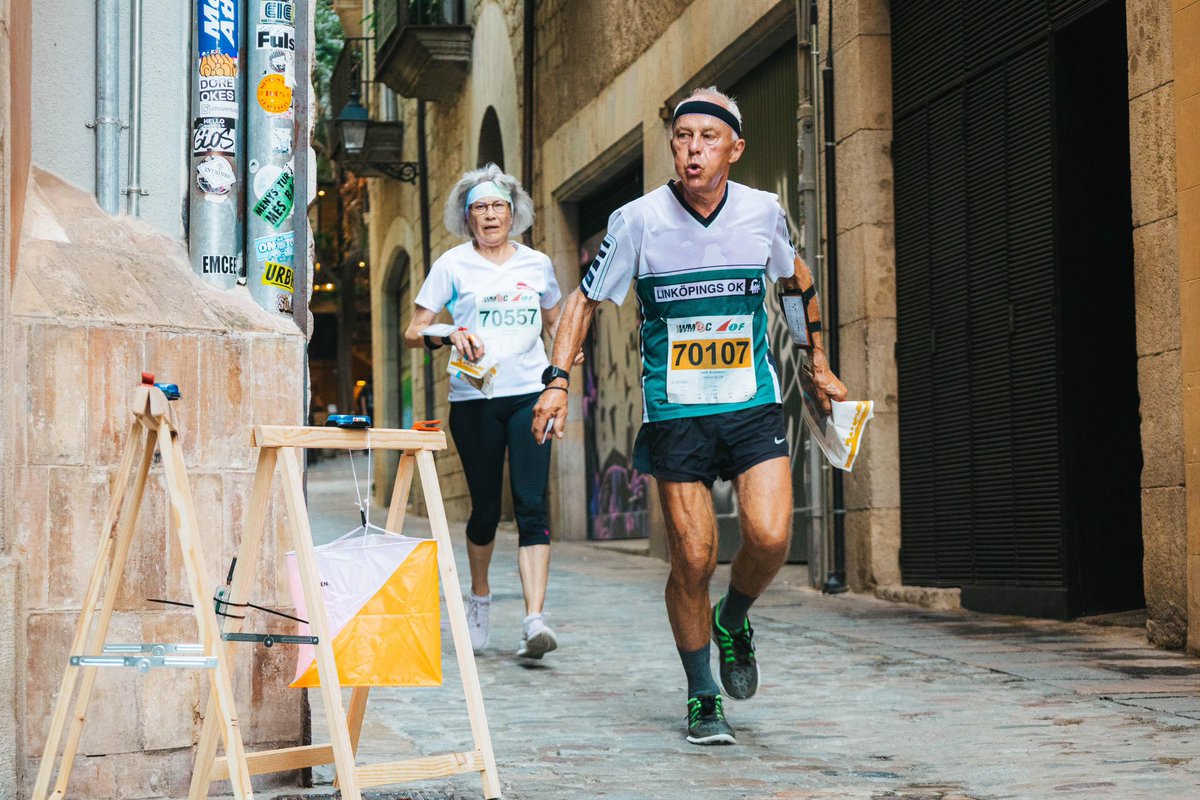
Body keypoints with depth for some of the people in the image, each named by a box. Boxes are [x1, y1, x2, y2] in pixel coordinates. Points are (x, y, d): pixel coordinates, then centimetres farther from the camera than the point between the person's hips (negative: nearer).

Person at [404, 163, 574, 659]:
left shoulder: (536, 264, 11)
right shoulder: (453, 265, 4)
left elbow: (554, 321, 27)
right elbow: (413, 333, 3)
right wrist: (450, 336, -18)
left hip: (529, 395, 1)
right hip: (473, 399, -1)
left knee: (531, 505, -12)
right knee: (486, 507, 6)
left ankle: (534, 620, -18)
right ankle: (479, 599, 33)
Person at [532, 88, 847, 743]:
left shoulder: (763, 212, -2)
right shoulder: (638, 220, -9)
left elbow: (796, 278, 19)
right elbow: (585, 300, 4)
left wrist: (819, 364, 22)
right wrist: (557, 380, -7)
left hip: (754, 404, 2)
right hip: (674, 413, -1)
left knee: (769, 538, -16)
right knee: (693, 561, -4)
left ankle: (733, 623, 18)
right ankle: (703, 699, 16)